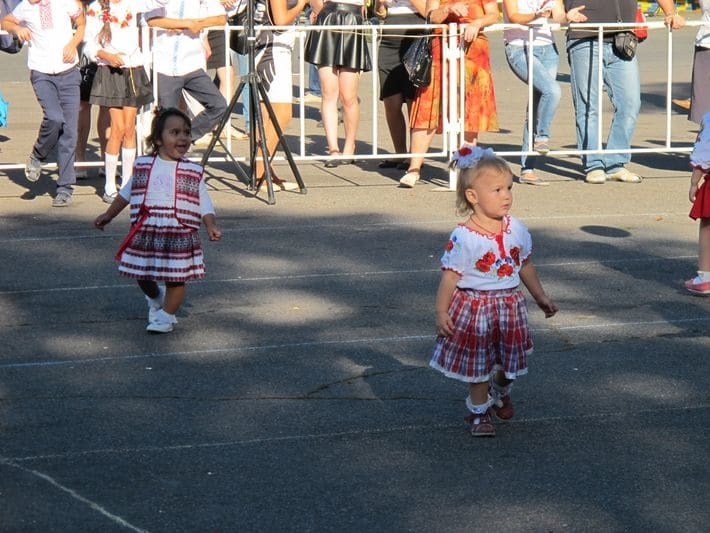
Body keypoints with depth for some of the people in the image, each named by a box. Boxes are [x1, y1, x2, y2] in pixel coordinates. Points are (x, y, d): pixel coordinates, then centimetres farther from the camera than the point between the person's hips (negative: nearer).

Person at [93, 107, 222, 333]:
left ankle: (166, 316, 17)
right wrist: (108, 215, 24)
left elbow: (204, 205, 1)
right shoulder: (143, 166, 4)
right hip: (145, 235, 2)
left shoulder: (193, 172, -1)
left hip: (180, 236, -2)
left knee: (176, 278, -1)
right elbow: (126, 194, 20)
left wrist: (211, 226, -15)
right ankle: (156, 299, 42)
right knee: (143, 276, 12)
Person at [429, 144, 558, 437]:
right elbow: (450, 276, -14)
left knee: (509, 361, 16)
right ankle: (479, 411, 24)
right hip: (475, 308, -5)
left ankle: (501, 393, 46)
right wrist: (441, 313, -14)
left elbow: (525, 266, 12)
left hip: (510, 306, 5)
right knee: (477, 364, 5)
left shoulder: (517, 229, -2)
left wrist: (540, 297, 18)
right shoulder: (463, 237, -19)